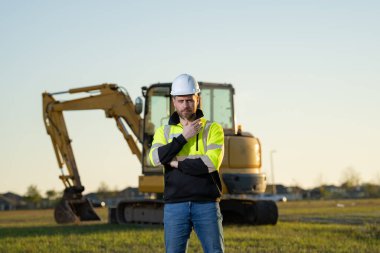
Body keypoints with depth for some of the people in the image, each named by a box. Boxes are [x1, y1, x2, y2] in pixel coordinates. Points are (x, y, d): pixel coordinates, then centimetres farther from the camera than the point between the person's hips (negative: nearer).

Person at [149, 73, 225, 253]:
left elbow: (212, 163, -13)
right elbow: (156, 158, -9)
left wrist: (176, 163, -8)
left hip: (206, 205, -2)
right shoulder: (163, 132, 12)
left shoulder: (213, 129, 4)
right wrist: (183, 137, -9)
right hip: (175, 206, 2)